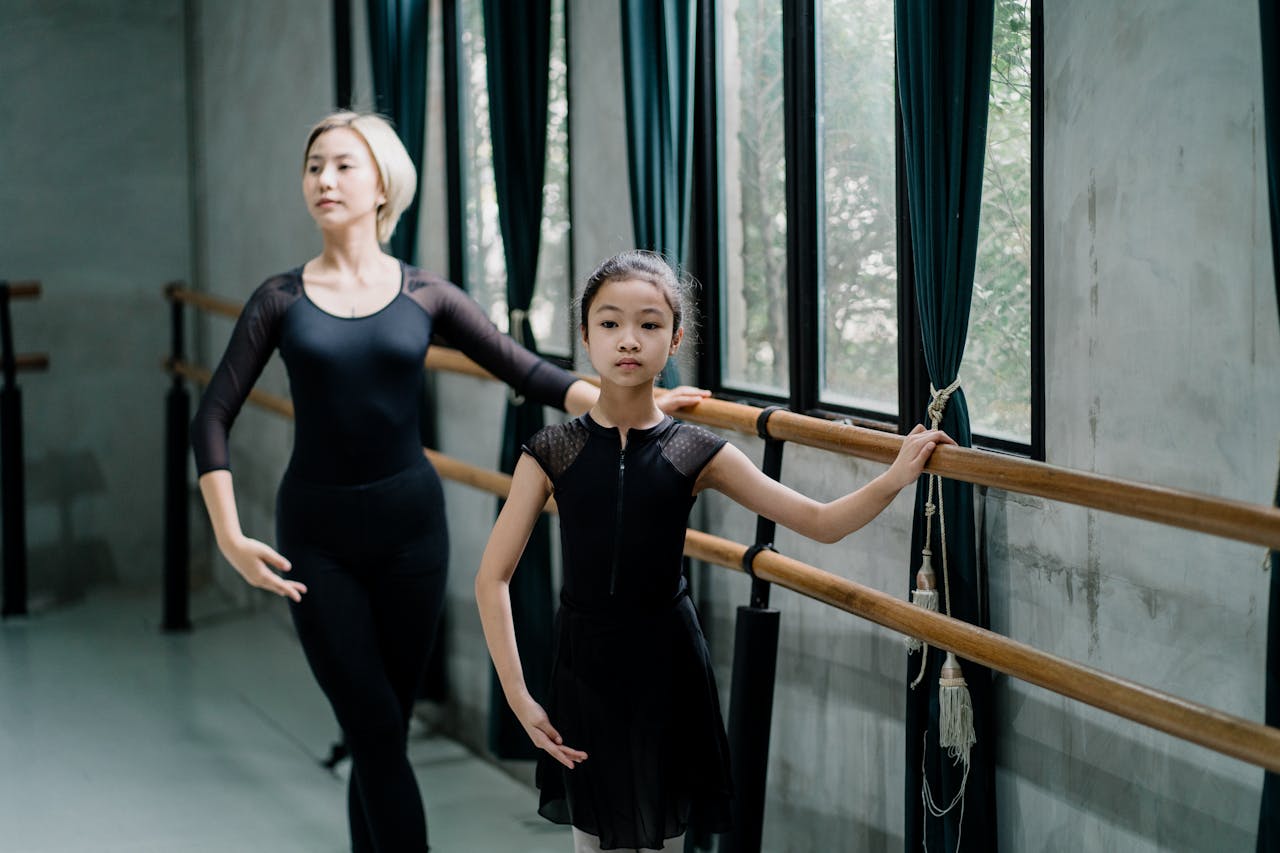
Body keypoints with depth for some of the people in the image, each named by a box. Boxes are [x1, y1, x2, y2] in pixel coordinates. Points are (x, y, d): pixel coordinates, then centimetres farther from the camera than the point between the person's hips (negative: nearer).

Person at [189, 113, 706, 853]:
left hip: (409, 523, 1)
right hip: (316, 533, -1)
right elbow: (214, 418, -1)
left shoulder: (425, 295, 2)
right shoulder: (283, 299, 0)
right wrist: (230, 535, -11)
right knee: (377, 733, -5)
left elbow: (529, 373, -3)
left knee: (380, 735, 7)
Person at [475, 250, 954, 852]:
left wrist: (894, 479, -21)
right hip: (584, 666, 0)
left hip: (666, 667, 1)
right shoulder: (552, 453, -7)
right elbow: (493, 578, -6)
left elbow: (821, 522, -5)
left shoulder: (696, 455, -5)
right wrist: (517, 697, -11)